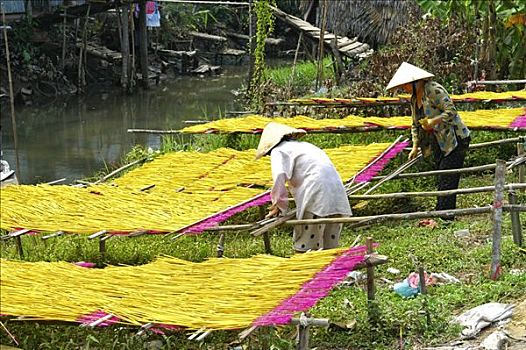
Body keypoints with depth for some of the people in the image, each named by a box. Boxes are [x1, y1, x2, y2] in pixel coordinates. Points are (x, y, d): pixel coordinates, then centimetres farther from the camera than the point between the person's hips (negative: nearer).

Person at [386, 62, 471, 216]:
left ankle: (446, 216, -11)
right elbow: (416, 124, 19)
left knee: (447, 180, -11)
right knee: (442, 179, 10)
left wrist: (433, 121, -30)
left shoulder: (433, 90, -16)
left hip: (455, 140, -9)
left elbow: (451, 110, -21)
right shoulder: (414, 98, 12)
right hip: (439, 143, 9)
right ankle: (441, 213, 14)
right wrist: (415, 146, 11)